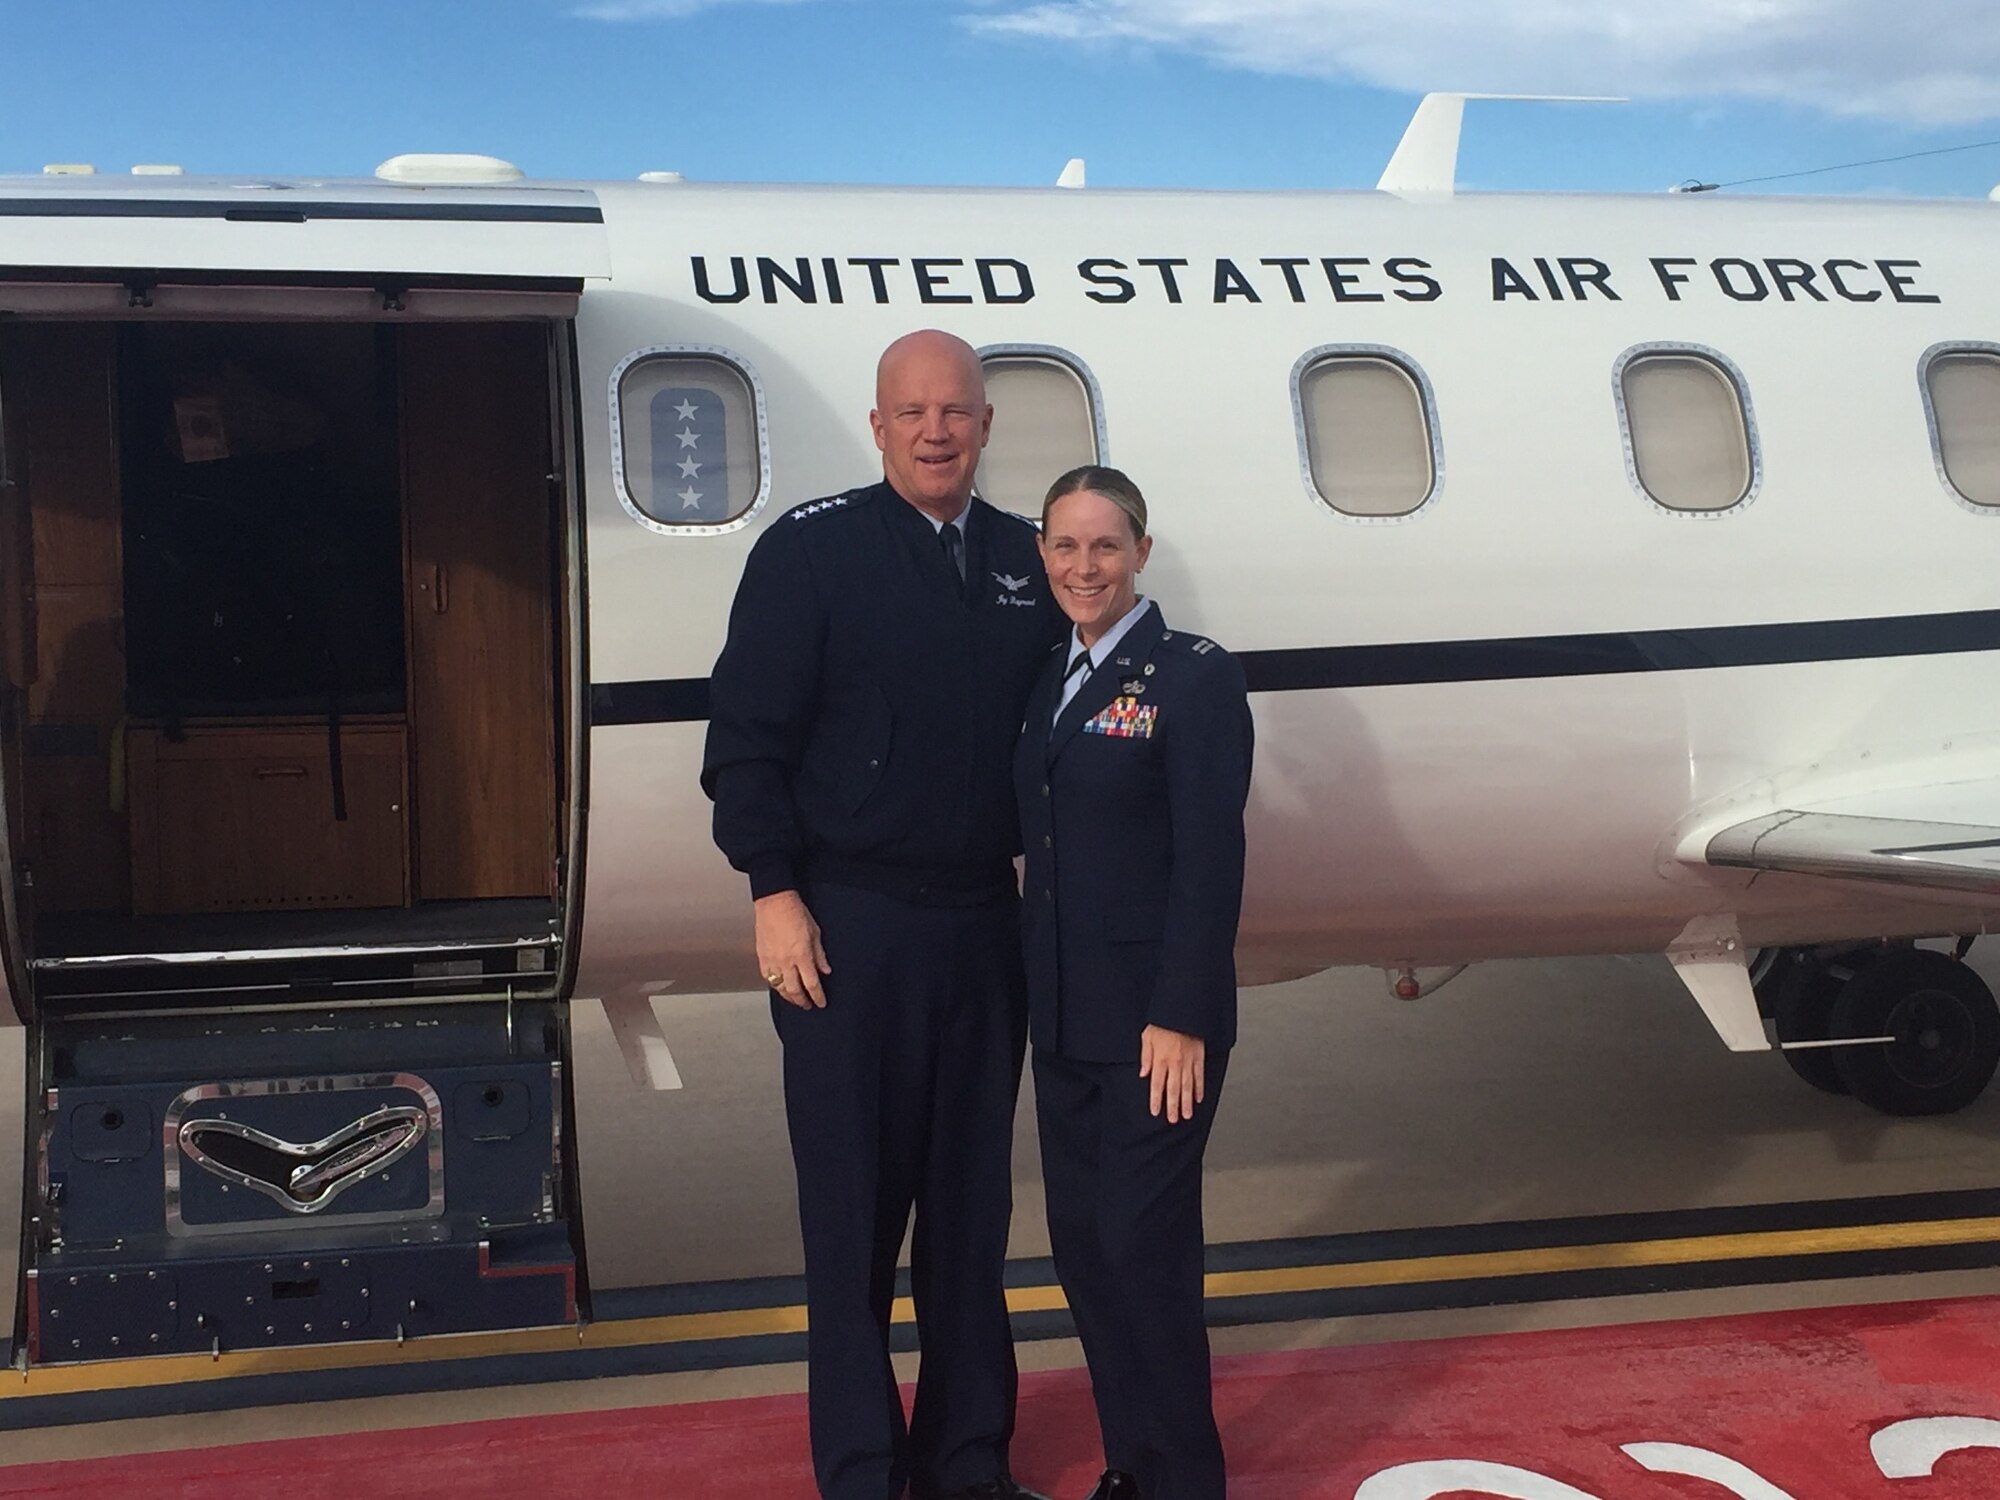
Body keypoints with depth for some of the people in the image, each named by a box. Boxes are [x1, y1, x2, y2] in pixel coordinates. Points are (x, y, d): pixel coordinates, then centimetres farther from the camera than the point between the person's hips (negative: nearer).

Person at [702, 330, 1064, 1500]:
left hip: (986, 925, 5)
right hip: (849, 926, -4)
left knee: (973, 1206, 13)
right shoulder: (811, 549, -5)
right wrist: (775, 892, -13)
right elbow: (745, 736, -8)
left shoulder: (1025, 561, 8)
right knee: (855, 1212, 4)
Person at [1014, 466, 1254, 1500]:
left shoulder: (1193, 676, -10)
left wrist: (1180, 1017, -18)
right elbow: (1045, 843, 13)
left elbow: (1210, 861, -14)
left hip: (1155, 1022, -7)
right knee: (1081, 1243, 12)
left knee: (1145, 1246, -1)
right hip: (1064, 1018, 7)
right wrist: (1039, 995, 9)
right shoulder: (1050, 681, 12)